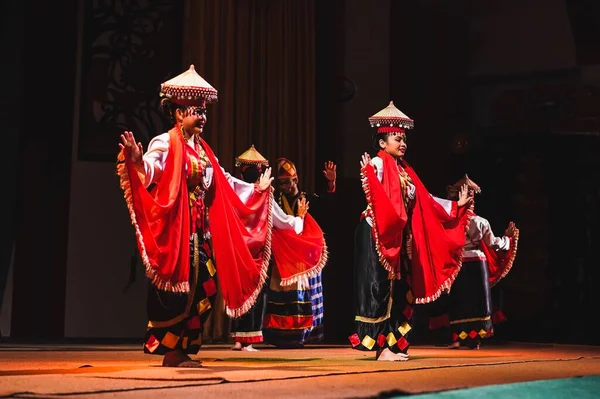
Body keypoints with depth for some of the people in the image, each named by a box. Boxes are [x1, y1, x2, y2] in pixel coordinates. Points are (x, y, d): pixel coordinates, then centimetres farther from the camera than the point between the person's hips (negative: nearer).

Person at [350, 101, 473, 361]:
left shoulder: (404, 169, 16)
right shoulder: (377, 164, -8)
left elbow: (425, 201, 18)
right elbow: (375, 197, -24)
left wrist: (457, 205, 19)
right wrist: (367, 173, -43)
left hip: (400, 238, 9)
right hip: (377, 236, -8)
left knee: (398, 290, 8)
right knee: (381, 287, -7)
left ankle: (392, 343, 14)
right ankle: (382, 346, -4)